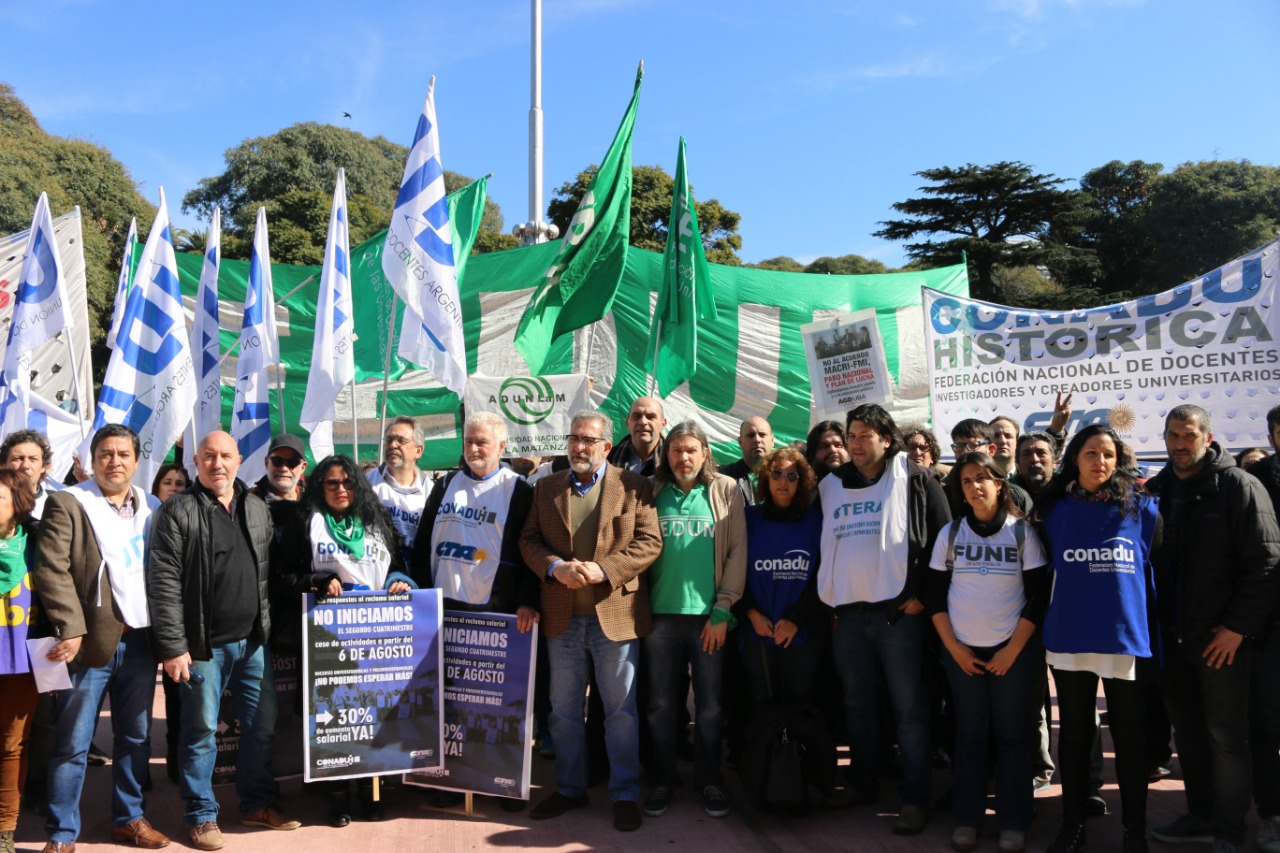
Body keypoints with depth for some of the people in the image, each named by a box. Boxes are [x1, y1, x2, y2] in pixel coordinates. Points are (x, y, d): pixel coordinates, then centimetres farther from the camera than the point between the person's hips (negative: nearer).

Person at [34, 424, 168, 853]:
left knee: (136, 737, 13)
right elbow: (52, 569, -10)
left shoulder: (152, 508, 10)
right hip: (90, 640, -4)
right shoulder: (67, 503, -3)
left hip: (140, 640, 5)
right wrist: (71, 629, -17)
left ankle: (129, 818, 27)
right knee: (72, 743, 4)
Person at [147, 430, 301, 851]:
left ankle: (257, 803, 28)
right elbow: (163, 581, -10)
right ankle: (201, 815, 21)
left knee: (263, 725, 11)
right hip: (204, 644, -4)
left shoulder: (257, 508, 9)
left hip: (253, 641, 5)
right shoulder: (177, 510, -6)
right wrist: (172, 646, -14)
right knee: (201, 730, 5)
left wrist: (267, 626, 9)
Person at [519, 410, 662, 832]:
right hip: (561, 617, 4)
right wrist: (556, 567, -14)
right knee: (564, 709, 14)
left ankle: (625, 794, 18)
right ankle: (569, 788, 29)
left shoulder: (634, 487, -2)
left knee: (621, 710, 6)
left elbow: (649, 542, -8)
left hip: (616, 615, -3)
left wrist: (603, 570, -19)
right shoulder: (546, 487, 8)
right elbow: (529, 540, 5)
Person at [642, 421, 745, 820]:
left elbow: (737, 552, -1)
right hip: (662, 613, 1)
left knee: (710, 706, 7)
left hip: (709, 615, -1)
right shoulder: (653, 493, 5)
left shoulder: (726, 491, 2)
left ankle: (709, 781, 23)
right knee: (662, 704, 9)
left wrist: (722, 611, -6)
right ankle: (663, 779, 24)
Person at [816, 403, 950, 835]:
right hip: (846, 613, 5)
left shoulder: (914, 480, 0)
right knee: (857, 705, 14)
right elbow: (819, 548, 17)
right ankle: (862, 784, 27)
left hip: (898, 610, -4)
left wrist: (923, 595, -7)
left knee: (909, 708, -1)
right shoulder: (830, 487, 12)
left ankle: (916, 798, 7)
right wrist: (825, 605, 12)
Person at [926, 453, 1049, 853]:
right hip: (962, 651, 2)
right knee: (970, 733, 7)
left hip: (1013, 650, -1)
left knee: (1011, 734, 3)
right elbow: (935, 595, 4)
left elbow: (1038, 597, -3)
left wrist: (1012, 650, -8)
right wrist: (954, 647, -4)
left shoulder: (1023, 532, -1)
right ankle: (967, 818, 16)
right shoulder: (950, 533, 4)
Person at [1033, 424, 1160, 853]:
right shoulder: (1055, 510, 2)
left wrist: (1157, 640, 2)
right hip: (1069, 642, 1)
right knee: (1073, 736, 12)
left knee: (1130, 739, 9)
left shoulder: (1143, 509, -1)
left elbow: (1158, 574, 4)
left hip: (1127, 641, -1)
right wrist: (1044, 628, 8)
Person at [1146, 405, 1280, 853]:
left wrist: (1238, 627, -15)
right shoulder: (1155, 490, 8)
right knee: (1187, 730, 13)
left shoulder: (1240, 487, -7)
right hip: (1171, 635, 5)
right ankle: (1201, 815, 27)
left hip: (1222, 636, -5)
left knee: (1226, 735, 3)